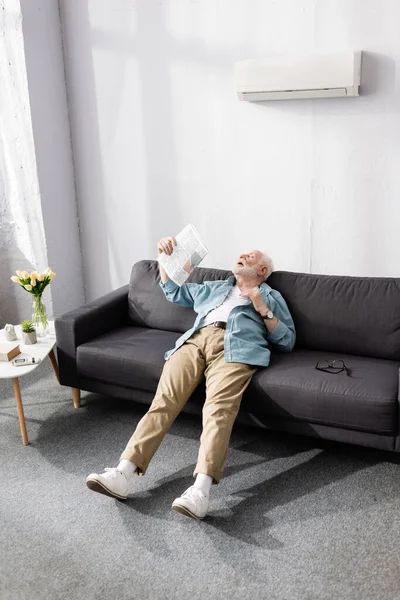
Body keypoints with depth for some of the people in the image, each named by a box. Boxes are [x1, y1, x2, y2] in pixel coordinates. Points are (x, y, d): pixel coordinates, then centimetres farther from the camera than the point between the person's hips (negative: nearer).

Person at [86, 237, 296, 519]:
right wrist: (165, 257, 31)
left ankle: (201, 489, -49)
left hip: (235, 347, -3)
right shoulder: (213, 288, 41)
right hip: (195, 341, 3)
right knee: (165, 398, -24)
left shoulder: (272, 297, 30)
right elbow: (173, 290, 47)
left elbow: (287, 342, 19)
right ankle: (123, 473, -36)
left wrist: (263, 310, 5)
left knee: (218, 406, -33)